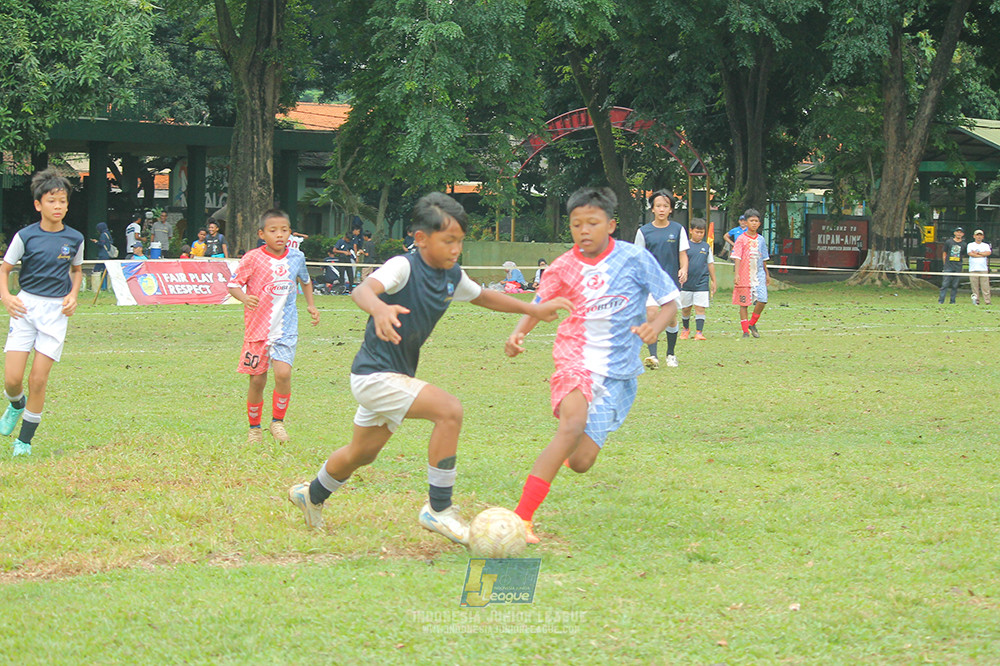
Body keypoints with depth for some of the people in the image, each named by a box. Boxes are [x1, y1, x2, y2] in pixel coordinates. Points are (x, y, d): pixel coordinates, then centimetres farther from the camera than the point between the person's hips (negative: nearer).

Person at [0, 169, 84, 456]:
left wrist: (73, 295, 4)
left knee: (39, 379, -4)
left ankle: (24, 440, 10)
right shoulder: (25, 236, -4)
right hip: (25, 306, -1)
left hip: (56, 311, 1)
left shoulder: (74, 238, 3)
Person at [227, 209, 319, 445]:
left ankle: (277, 421, 2)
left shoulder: (296, 257, 2)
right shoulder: (253, 258, -8)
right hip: (257, 326, -1)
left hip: (285, 327, 1)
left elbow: (305, 280, 23)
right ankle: (254, 427, 23)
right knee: (257, 380, 4)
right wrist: (244, 298, -24)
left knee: (283, 373, -18)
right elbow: (233, 284, -4)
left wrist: (310, 305, 12)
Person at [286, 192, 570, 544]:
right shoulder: (404, 267, -21)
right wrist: (378, 307, -64)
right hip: (374, 375, -9)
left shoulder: (452, 276, 3)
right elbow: (362, 289, -40)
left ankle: (312, 495, 51)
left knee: (362, 453, 25)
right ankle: (438, 509, -14)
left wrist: (533, 309, 18)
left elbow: (482, 296, 24)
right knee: (449, 410, -23)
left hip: (396, 378, 9)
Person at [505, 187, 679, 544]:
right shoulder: (564, 268, 1)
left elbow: (670, 302, 2)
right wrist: (518, 333, -7)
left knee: (580, 463, -3)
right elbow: (538, 306, 13)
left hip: (617, 372, 1)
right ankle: (521, 518, -31)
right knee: (572, 427, -31)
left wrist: (655, 326, -20)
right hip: (576, 357, -1)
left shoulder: (634, 259, -4)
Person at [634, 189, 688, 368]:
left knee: (671, 318, 7)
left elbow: (683, 254, 5)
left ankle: (671, 354, 26)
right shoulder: (644, 231, 3)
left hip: (672, 280, 1)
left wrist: (684, 269, -12)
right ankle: (652, 356, -21)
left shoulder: (678, 229, 4)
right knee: (651, 315, -16)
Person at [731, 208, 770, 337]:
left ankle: (752, 323, 10)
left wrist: (767, 274, 24)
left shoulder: (760, 239, 11)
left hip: (759, 274, 4)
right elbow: (737, 257, -9)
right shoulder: (741, 239, -3)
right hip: (744, 275, -4)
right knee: (744, 303, 1)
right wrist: (736, 274, -19)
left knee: (762, 300, -10)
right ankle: (745, 330, 8)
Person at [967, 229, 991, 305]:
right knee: (974, 287, -4)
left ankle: (987, 301, -8)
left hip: (984, 269, 1)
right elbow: (970, 253, -7)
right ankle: (976, 301, -1)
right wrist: (982, 255, -3)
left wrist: (977, 253, -5)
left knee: (985, 286, -6)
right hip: (973, 269, -1)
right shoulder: (970, 245, 12)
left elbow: (988, 253, -4)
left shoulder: (986, 245, 16)